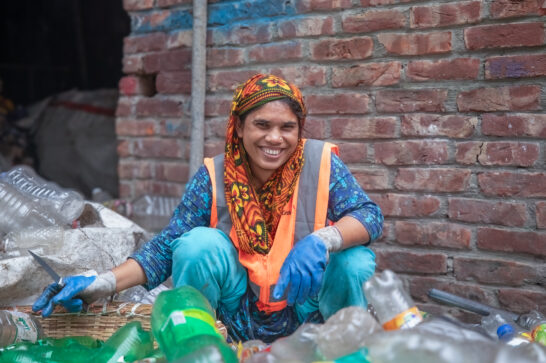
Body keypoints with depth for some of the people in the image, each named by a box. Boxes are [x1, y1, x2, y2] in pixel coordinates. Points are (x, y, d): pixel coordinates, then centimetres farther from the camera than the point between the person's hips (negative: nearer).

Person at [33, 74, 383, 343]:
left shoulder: (321, 163, -9)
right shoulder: (213, 177, -8)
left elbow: (369, 214, -16)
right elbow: (167, 247, -11)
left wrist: (322, 240, -37)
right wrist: (103, 283, -26)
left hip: (309, 311, 0)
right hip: (237, 315, 0)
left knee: (356, 260, -25)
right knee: (200, 242, -23)